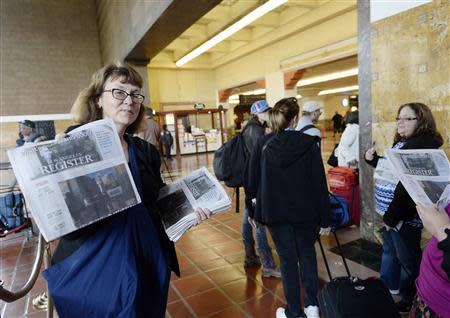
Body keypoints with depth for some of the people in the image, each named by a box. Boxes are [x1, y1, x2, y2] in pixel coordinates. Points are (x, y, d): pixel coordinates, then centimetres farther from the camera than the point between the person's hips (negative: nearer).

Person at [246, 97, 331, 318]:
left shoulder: (262, 144, -5)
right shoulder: (309, 144, -10)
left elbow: (253, 181, 0)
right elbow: (319, 184, -9)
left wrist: (253, 211, 11)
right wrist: (325, 218, -1)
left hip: (275, 211, 1)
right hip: (305, 211, 0)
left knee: (288, 259, 13)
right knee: (307, 252, 22)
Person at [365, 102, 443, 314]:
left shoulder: (422, 147, -21)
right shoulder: (401, 143, 9)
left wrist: (392, 216, -21)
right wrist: (372, 158, 2)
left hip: (406, 214, -10)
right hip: (390, 208, 10)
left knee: (407, 256, 8)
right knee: (389, 249, 24)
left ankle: (409, 299, 29)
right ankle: (388, 286, 44)